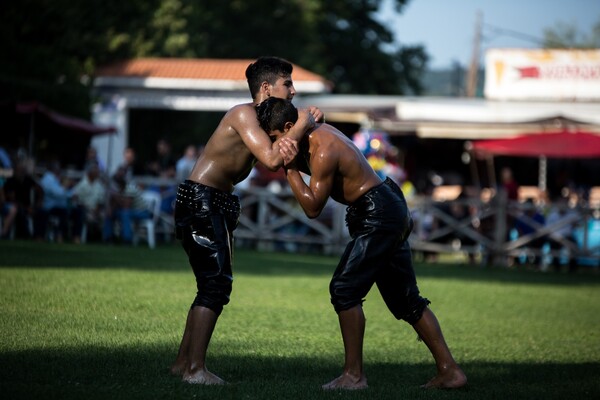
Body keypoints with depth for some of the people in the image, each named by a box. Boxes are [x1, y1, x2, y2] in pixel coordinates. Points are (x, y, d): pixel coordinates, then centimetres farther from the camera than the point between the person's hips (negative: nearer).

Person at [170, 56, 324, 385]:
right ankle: (195, 368, -11)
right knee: (217, 284, -12)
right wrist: (302, 125, -13)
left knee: (212, 285, 13)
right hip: (200, 201, -10)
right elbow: (271, 159, -24)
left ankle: (183, 362, 19)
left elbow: (278, 164, 10)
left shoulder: (260, 121, 17)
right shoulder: (243, 114, -13)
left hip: (214, 206, 10)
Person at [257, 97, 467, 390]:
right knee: (406, 299, 13)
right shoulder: (316, 131, 6)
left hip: (379, 216, -11)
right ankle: (449, 370, 15)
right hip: (391, 212, 11)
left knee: (344, 289, -10)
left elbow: (312, 208, -20)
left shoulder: (324, 152, -23)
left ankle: (353, 375, -6)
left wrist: (290, 169, -20)